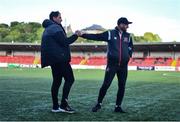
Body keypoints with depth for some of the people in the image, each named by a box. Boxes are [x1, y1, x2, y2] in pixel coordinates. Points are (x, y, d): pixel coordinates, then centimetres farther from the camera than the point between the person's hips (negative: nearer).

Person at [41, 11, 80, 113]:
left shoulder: (48, 29, 21)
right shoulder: (55, 28, -11)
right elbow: (64, 42, -17)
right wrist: (75, 35, -8)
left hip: (54, 59, 10)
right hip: (60, 58, -10)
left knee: (57, 81, 10)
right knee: (70, 79, -7)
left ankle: (55, 107, 10)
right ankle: (63, 105, -11)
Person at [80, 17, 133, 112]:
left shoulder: (128, 36, 9)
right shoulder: (110, 34, -4)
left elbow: (131, 46, 26)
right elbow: (96, 36, -8)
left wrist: (129, 55, 9)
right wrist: (83, 35, -16)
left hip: (123, 65, 4)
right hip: (112, 64, -4)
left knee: (122, 87, 4)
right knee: (106, 85, -6)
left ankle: (118, 106, 15)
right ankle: (99, 104, 10)